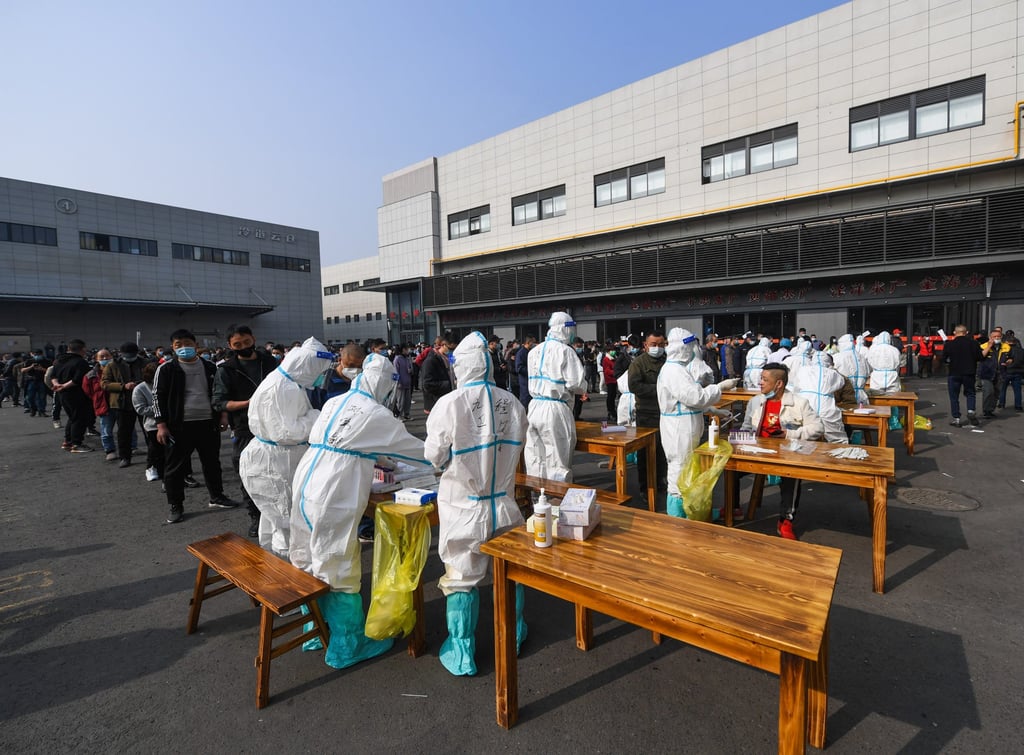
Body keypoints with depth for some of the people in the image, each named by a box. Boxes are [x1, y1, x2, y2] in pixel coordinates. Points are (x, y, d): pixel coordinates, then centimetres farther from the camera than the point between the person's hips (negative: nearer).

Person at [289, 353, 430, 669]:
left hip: (304, 491, 8)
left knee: (311, 565, 20)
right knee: (339, 571, 5)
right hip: (332, 501, -8)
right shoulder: (376, 415, -10)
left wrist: (373, 462, 27)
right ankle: (348, 646, 22)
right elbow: (412, 447, 1)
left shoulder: (333, 403, 11)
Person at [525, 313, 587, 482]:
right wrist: (583, 387, 9)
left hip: (534, 407, 6)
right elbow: (576, 384, -12)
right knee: (558, 463, 4)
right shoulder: (565, 351, -9)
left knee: (535, 462, 12)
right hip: (555, 409, -6)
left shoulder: (534, 351, 11)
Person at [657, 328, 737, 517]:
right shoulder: (673, 371, -19)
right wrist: (721, 387, -12)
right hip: (679, 430, -11)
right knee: (679, 474, -2)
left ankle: (684, 513, 31)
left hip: (685, 429, 11)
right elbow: (696, 397, -22)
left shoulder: (679, 368, 14)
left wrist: (715, 411, 14)